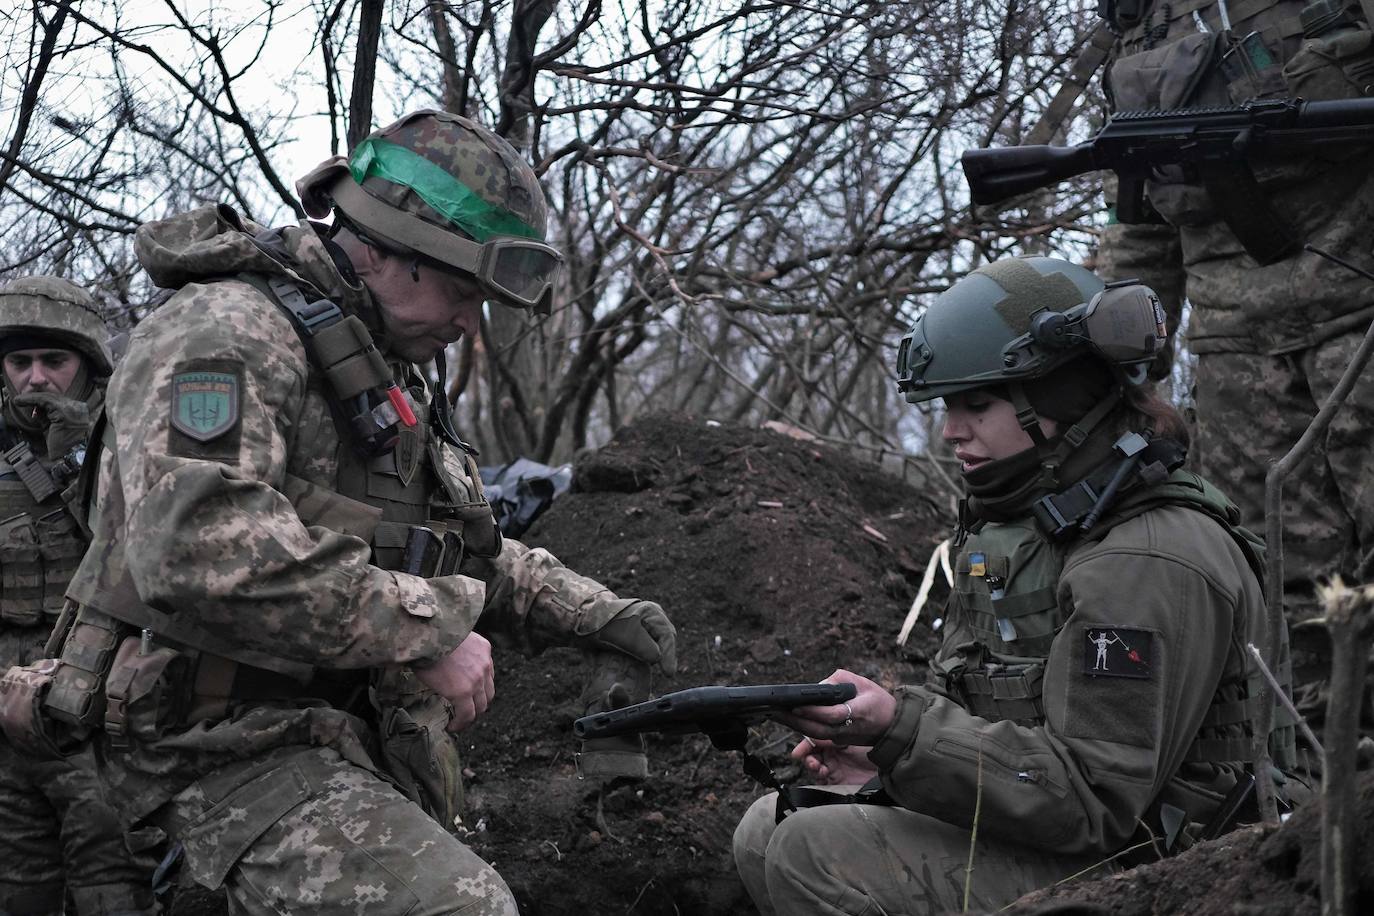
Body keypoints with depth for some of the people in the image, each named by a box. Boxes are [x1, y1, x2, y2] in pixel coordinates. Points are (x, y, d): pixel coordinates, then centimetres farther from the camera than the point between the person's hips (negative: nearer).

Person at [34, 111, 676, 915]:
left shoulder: (397, 379, 20)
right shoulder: (227, 331, -15)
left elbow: (472, 557, 30)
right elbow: (196, 553, -31)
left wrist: (595, 615, 11)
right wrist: (425, 633, -25)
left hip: (365, 742, 10)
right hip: (236, 749, -10)